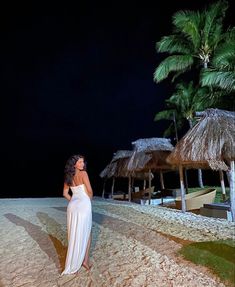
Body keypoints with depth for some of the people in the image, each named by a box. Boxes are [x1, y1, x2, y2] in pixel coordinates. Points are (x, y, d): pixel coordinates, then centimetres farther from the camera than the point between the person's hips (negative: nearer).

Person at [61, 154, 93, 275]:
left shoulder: (68, 176, 8)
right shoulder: (83, 173, -12)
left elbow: (65, 193, 12)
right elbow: (90, 190, -13)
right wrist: (88, 200, 6)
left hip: (72, 206, 6)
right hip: (84, 205, -6)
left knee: (74, 234, 17)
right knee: (85, 234, 13)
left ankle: (73, 262, 30)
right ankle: (85, 260, 17)